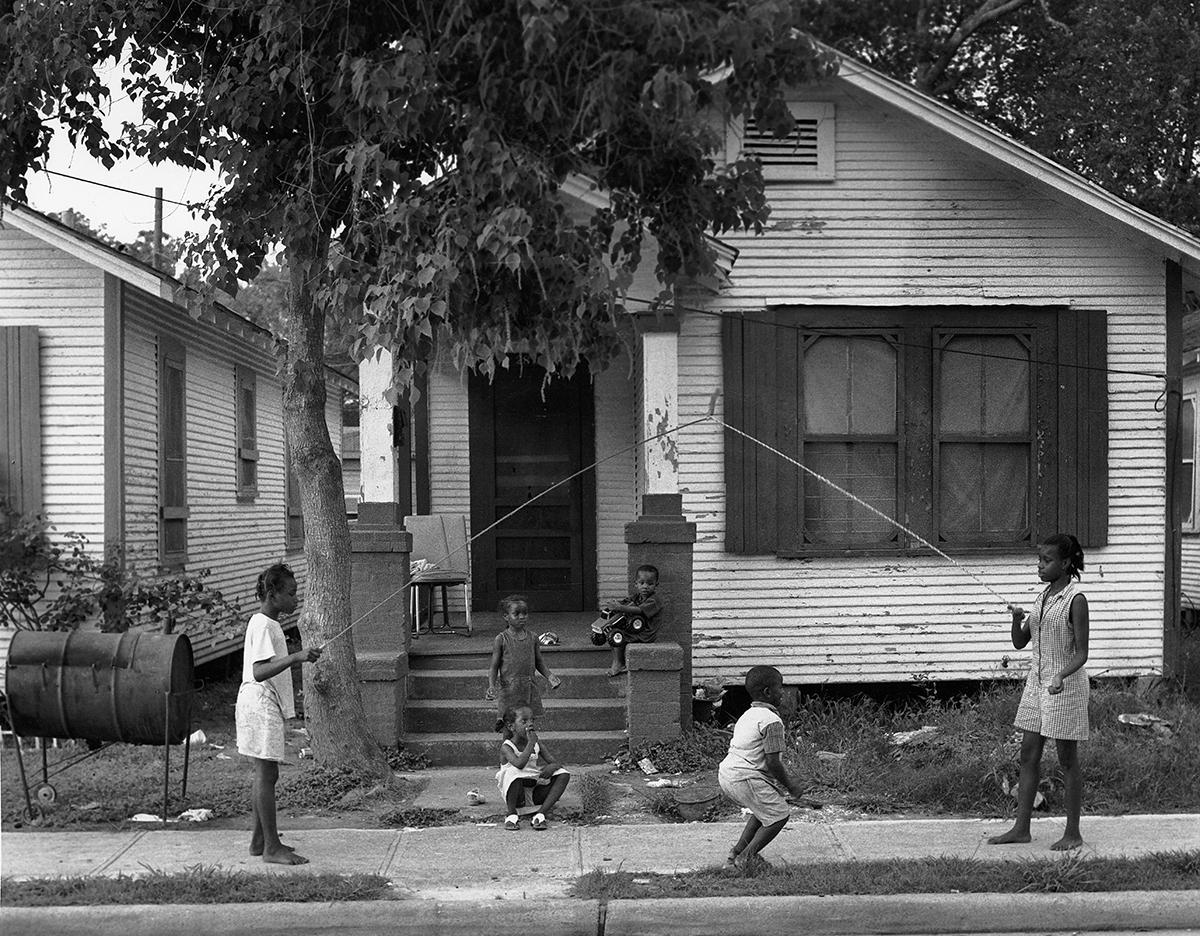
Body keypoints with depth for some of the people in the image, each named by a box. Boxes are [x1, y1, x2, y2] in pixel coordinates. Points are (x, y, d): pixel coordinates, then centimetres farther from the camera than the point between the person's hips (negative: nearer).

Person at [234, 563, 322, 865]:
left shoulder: (267, 623, 14)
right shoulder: (263, 626, -17)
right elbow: (259, 672, -28)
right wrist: (296, 657, -36)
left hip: (263, 706, 11)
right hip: (260, 706, -11)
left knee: (266, 775, 14)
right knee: (266, 774, -7)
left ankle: (260, 840, 21)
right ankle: (272, 848, -5)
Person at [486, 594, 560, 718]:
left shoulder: (532, 637, 5)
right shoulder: (501, 639, -5)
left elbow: (539, 662, 13)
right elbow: (494, 667, -3)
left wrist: (549, 676, -3)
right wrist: (491, 686, -17)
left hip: (530, 689, 3)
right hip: (509, 689, -3)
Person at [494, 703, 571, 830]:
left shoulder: (536, 744, 6)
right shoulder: (506, 747, -10)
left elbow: (557, 763, 4)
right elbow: (519, 764, -32)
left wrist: (552, 766, -21)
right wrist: (530, 743, -26)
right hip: (516, 795, -6)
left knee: (564, 775, -10)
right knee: (514, 772, -36)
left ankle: (540, 815, -21)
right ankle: (512, 814, -19)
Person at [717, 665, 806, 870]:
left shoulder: (749, 715, 18)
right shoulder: (772, 721, -14)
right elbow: (772, 762, -16)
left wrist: (787, 778, 25)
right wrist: (789, 785, -1)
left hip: (726, 774, 10)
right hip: (745, 779, -10)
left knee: (765, 808, 27)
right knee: (779, 814, 4)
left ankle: (737, 851, 26)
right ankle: (747, 857, 4)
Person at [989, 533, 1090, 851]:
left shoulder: (1076, 600, -13)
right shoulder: (1044, 597, 9)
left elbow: (1081, 653, -14)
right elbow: (1020, 642, 10)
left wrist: (1062, 677, -31)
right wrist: (1016, 619, -10)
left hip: (1066, 684, -7)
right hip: (1037, 682, 7)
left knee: (1068, 760, 1)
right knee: (1028, 755, 8)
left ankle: (1073, 833, 11)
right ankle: (1021, 828, 13)